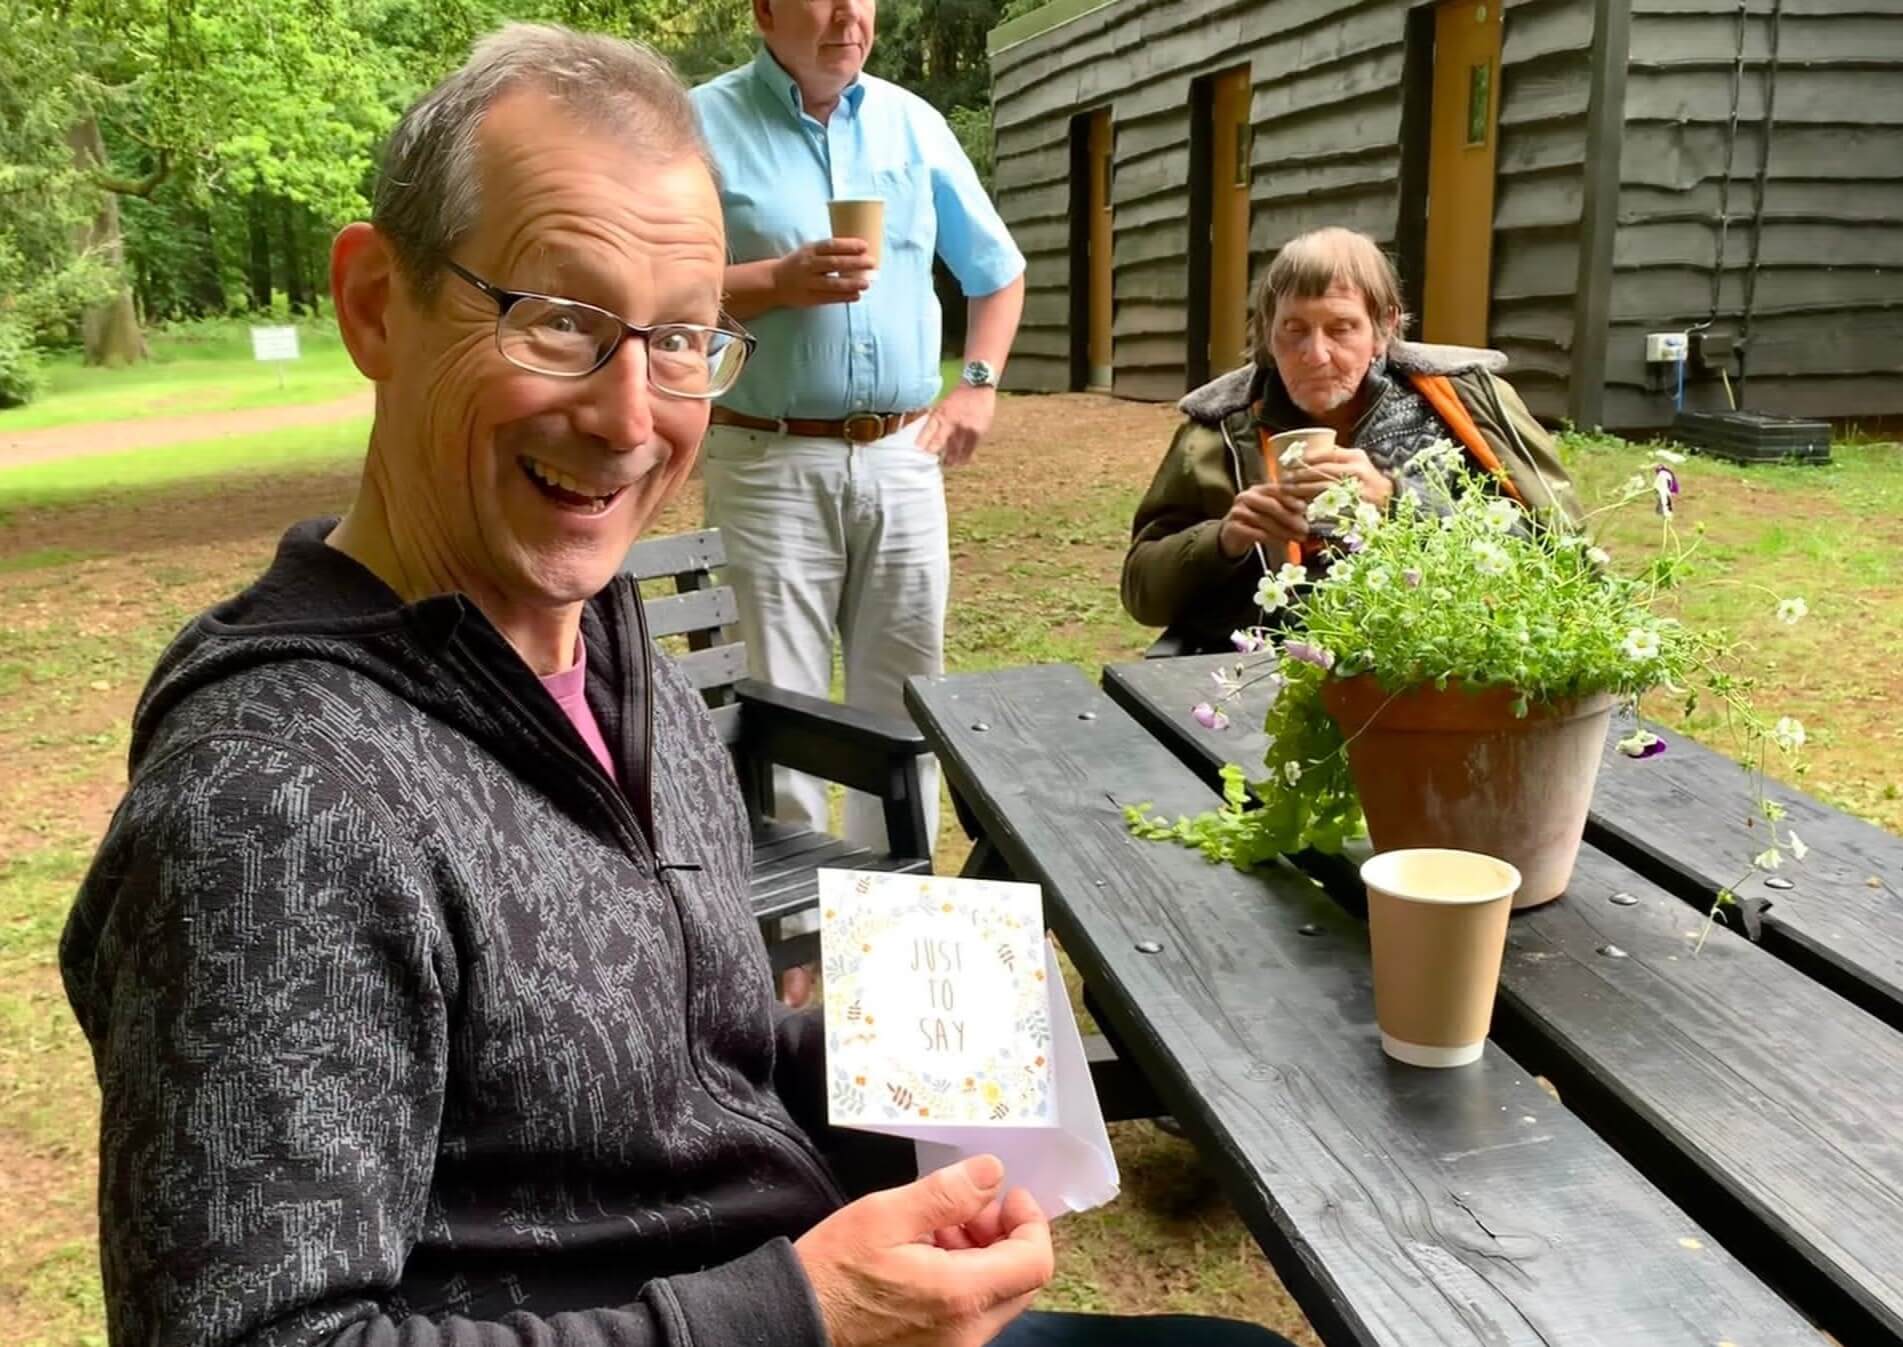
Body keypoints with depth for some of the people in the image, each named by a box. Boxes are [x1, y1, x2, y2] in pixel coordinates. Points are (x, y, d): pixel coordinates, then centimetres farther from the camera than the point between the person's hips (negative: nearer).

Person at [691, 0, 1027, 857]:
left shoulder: (913, 123, 12)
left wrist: (977, 385, 11)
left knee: (905, 701, 11)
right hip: (770, 463, -4)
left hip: (901, 460, 4)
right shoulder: (704, 124, -1)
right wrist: (781, 281, -18)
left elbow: (997, 269, 22)